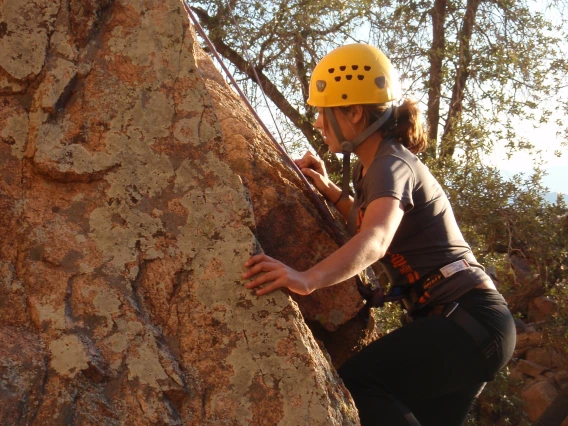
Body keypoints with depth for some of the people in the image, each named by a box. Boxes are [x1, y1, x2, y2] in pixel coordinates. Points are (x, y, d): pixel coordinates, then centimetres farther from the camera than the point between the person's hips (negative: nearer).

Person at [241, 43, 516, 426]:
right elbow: (369, 223, 27)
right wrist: (330, 190, 12)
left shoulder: (391, 164, -16)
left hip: (471, 320, -10)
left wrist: (308, 279, -54)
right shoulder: (383, 162, 13)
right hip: (463, 321, 10)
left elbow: (376, 239, -37)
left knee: (356, 382, -28)